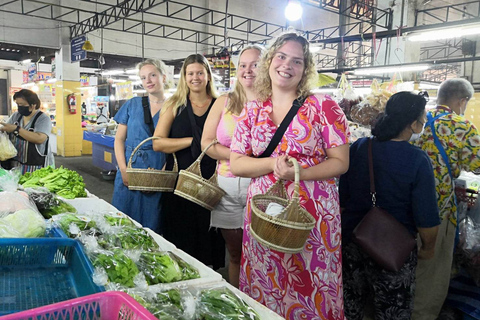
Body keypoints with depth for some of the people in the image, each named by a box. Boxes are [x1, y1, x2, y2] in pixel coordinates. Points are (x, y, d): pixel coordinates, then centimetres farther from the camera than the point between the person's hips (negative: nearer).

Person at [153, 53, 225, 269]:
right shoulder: (174, 105, 5)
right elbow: (158, 143, -4)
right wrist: (194, 141, -13)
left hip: (210, 182, 0)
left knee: (206, 235, 8)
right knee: (179, 239, 6)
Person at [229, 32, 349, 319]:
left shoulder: (323, 107, -2)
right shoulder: (252, 111, 7)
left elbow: (341, 162, -4)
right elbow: (236, 164, 3)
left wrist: (297, 172, -19)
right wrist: (274, 163, -14)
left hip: (312, 214, -2)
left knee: (310, 289, 6)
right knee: (264, 289, 13)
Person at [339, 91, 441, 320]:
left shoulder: (358, 147, -7)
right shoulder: (418, 161, -19)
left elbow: (342, 198, 0)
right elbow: (426, 218, -15)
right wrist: (428, 248, 4)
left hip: (351, 241, 4)